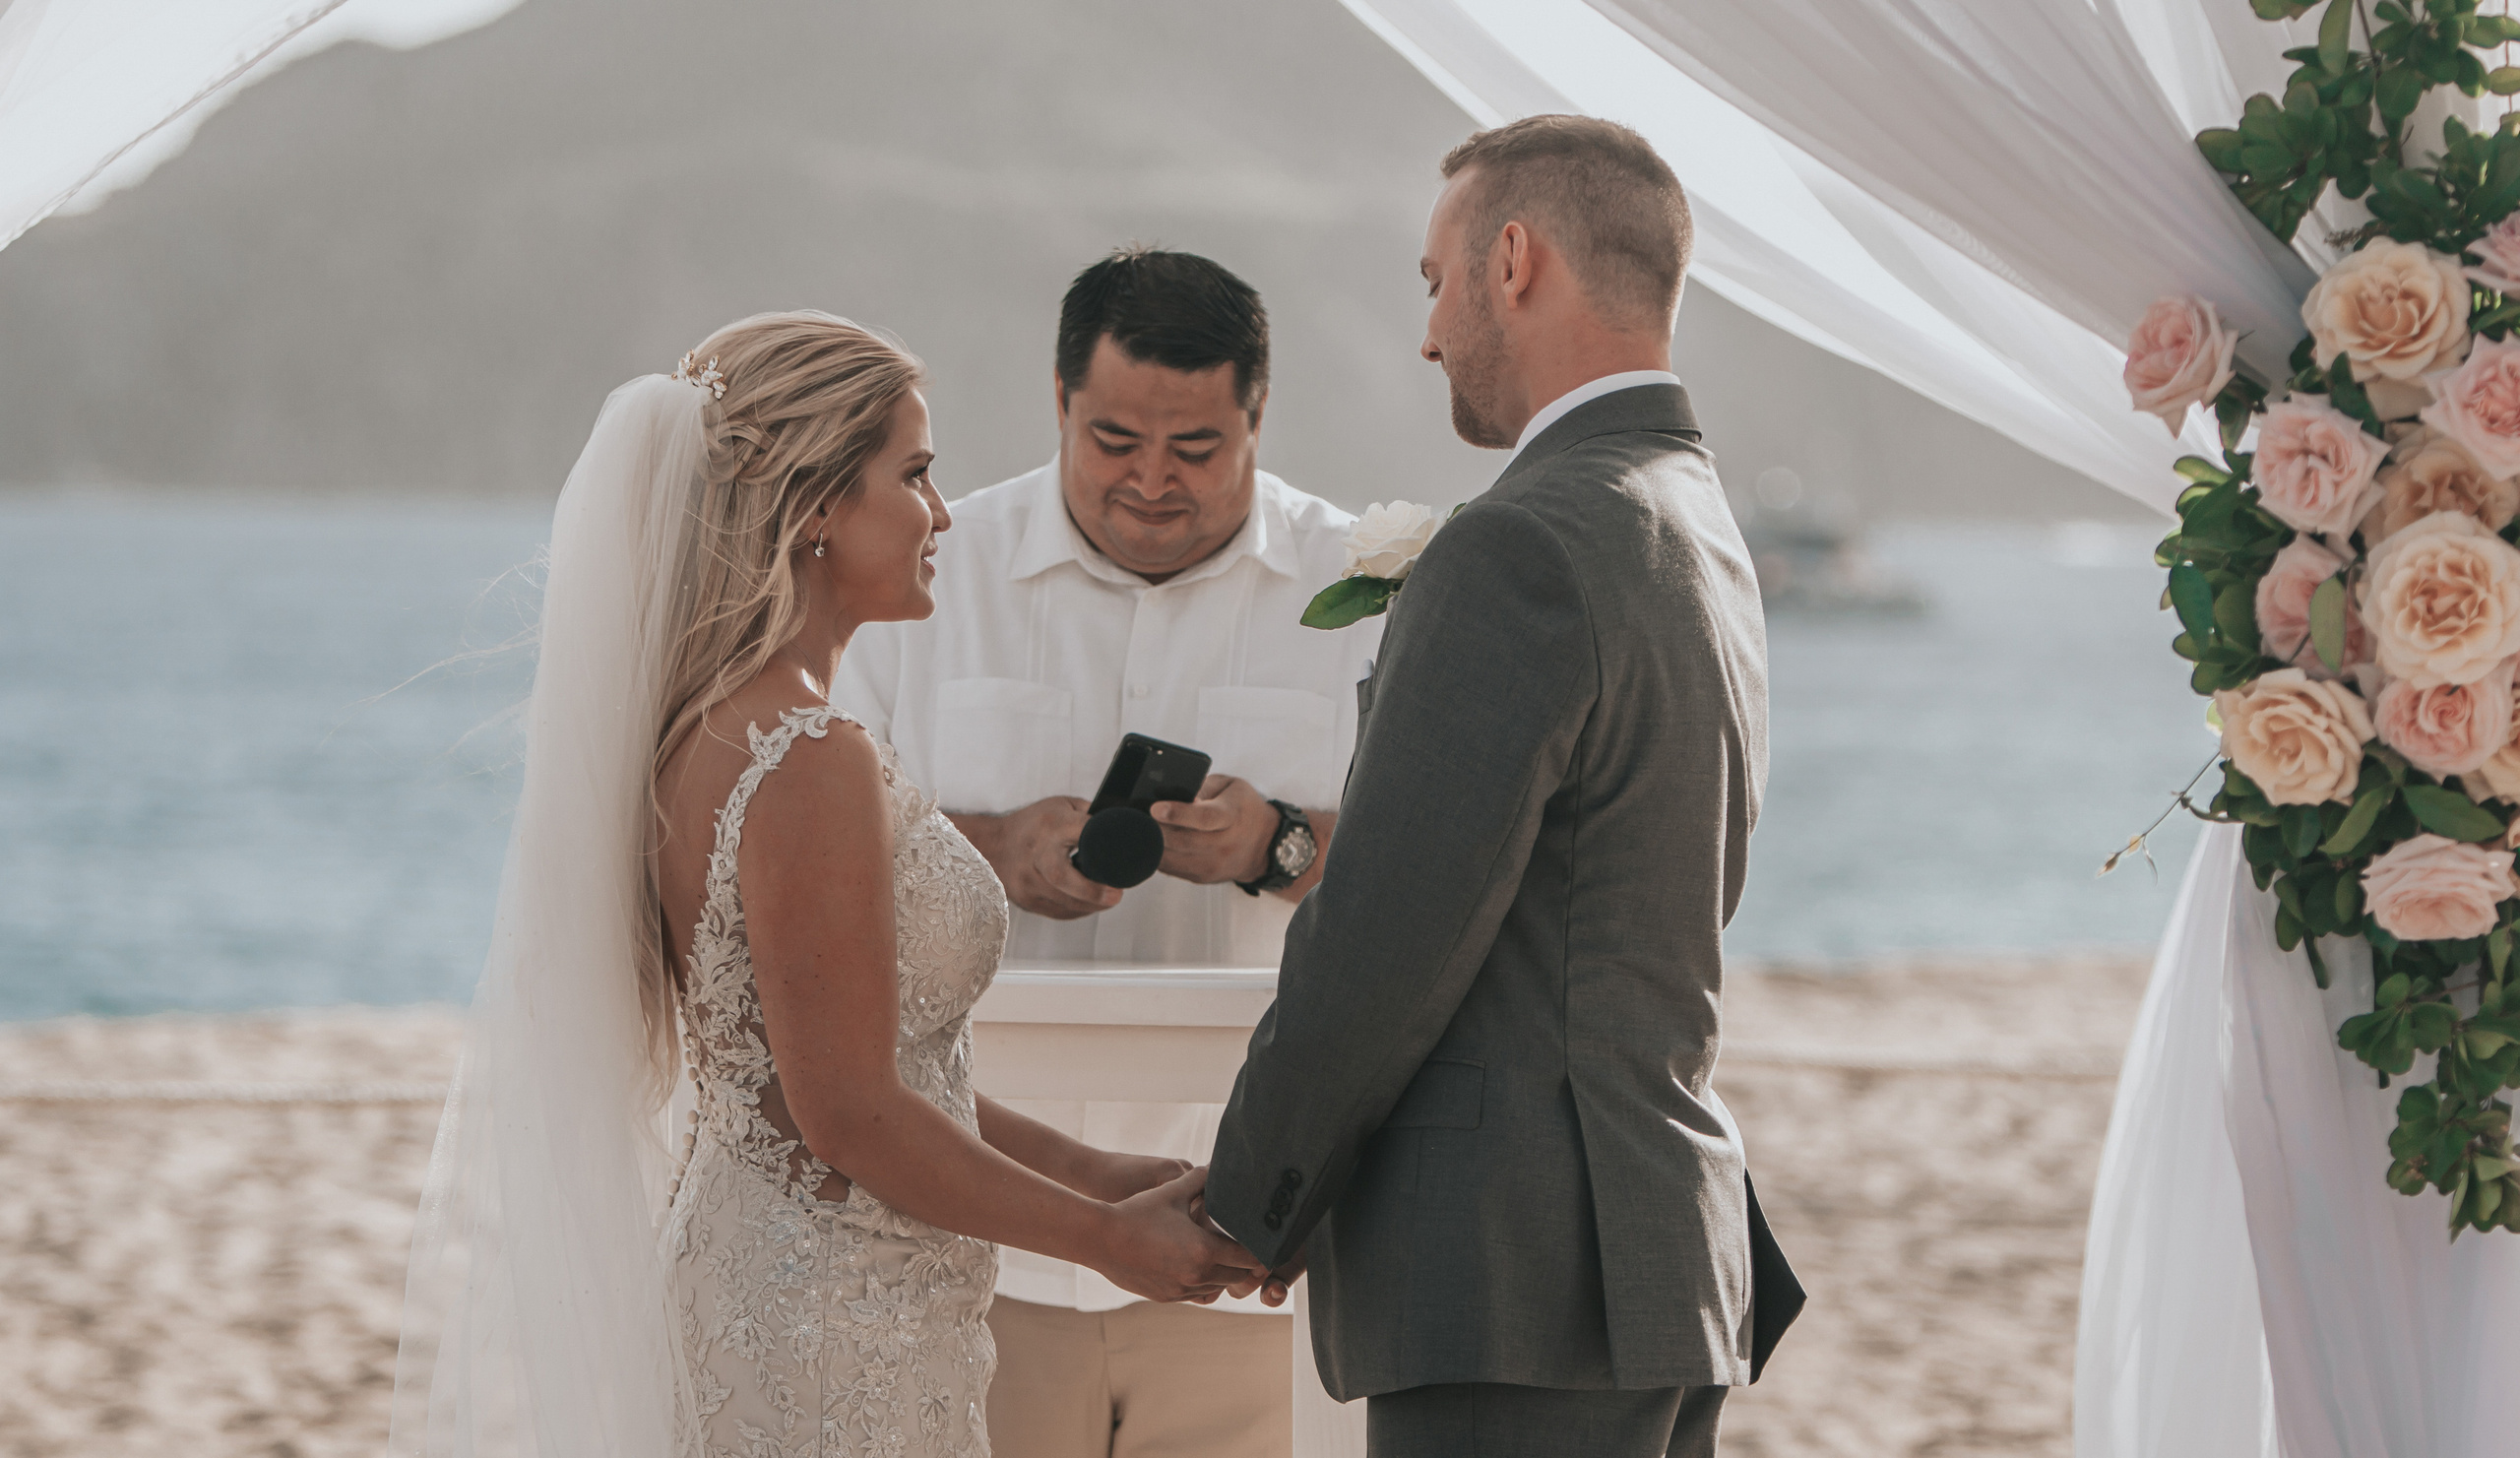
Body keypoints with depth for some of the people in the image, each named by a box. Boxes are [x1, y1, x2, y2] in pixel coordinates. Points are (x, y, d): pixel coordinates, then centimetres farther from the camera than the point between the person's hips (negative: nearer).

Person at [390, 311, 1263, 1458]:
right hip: (835, 1342, -9)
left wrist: (1087, 1171, 12)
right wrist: (1107, 1237, -9)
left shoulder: (700, 734, 8)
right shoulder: (811, 769, -19)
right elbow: (851, 1115, -19)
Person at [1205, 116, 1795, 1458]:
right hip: (1675, 1247, 10)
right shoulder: (1702, 536, 16)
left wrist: (1250, 1210, -4)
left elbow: (1384, 944, -16)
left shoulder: (1519, 554, -15)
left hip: (1521, 1293, -10)